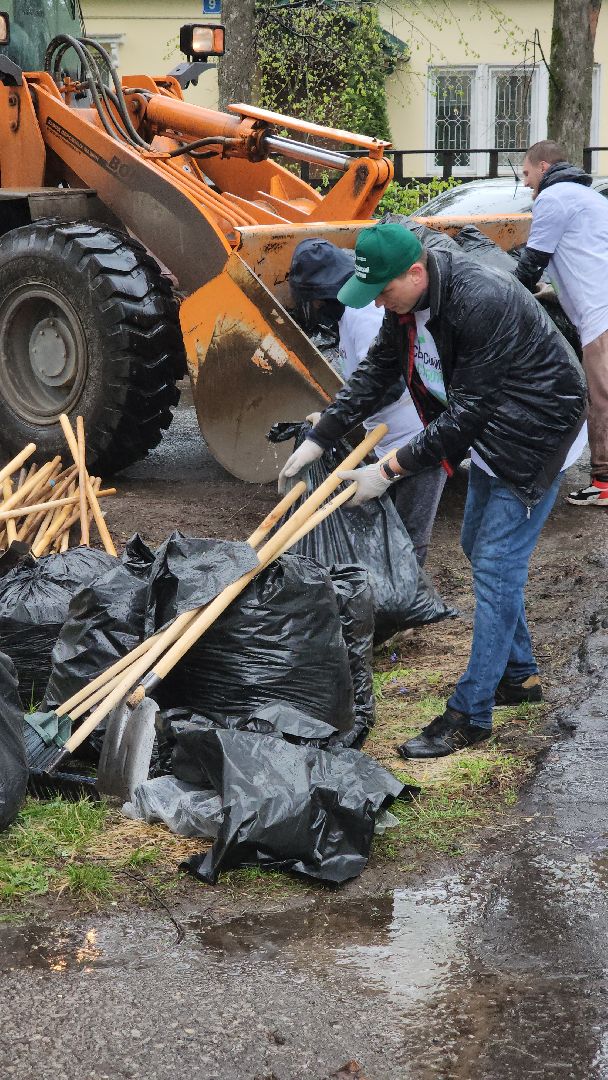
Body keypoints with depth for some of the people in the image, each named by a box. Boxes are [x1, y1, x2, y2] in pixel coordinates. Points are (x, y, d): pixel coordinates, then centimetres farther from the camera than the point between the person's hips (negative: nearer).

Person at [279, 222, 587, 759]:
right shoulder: (409, 301, -4)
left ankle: (470, 713, -5)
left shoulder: (482, 303, -33)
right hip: (490, 433, 10)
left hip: (535, 439, -10)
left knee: (496, 565, -10)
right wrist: (316, 441, 1)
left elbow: (465, 411, -30)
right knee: (480, 548, 19)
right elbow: (375, 372, 6)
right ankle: (518, 673, 34)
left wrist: (390, 470, -24)